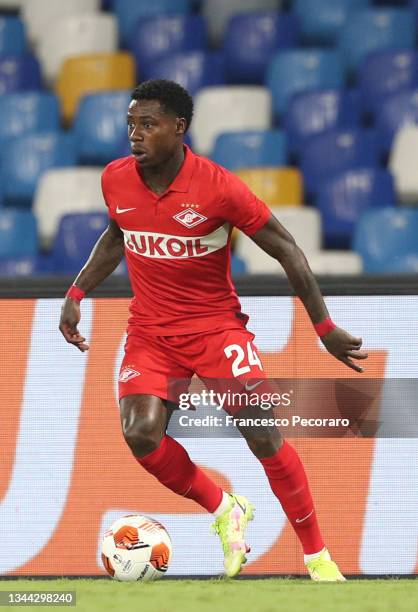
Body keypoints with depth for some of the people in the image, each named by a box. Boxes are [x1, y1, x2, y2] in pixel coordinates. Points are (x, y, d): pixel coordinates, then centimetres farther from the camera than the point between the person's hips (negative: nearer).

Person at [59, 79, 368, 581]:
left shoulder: (219, 187, -18)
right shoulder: (116, 180, -4)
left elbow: (286, 250, -10)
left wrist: (324, 327, -8)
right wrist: (77, 293, 11)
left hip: (216, 326, -3)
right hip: (150, 333, 3)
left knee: (263, 436, -15)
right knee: (141, 433, -20)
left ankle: (317, 556, 1)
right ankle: (225, 511, 5)